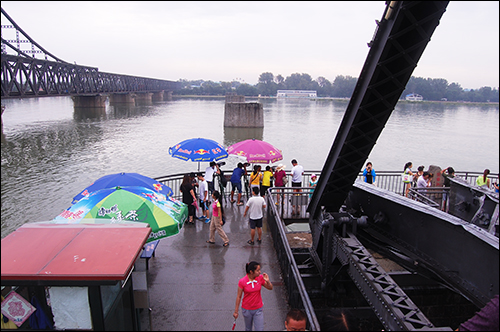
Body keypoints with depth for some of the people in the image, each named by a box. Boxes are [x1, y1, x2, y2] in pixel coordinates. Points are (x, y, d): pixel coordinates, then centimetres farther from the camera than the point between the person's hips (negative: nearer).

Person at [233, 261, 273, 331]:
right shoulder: (242, 281, -19)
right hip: (246, 309, -1)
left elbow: (270, 288, -1)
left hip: (258, 309, 1)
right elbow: (239, 296, -8)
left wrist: (268, 281, -22)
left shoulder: (260, 278, -12)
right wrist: (236, 311, -1)